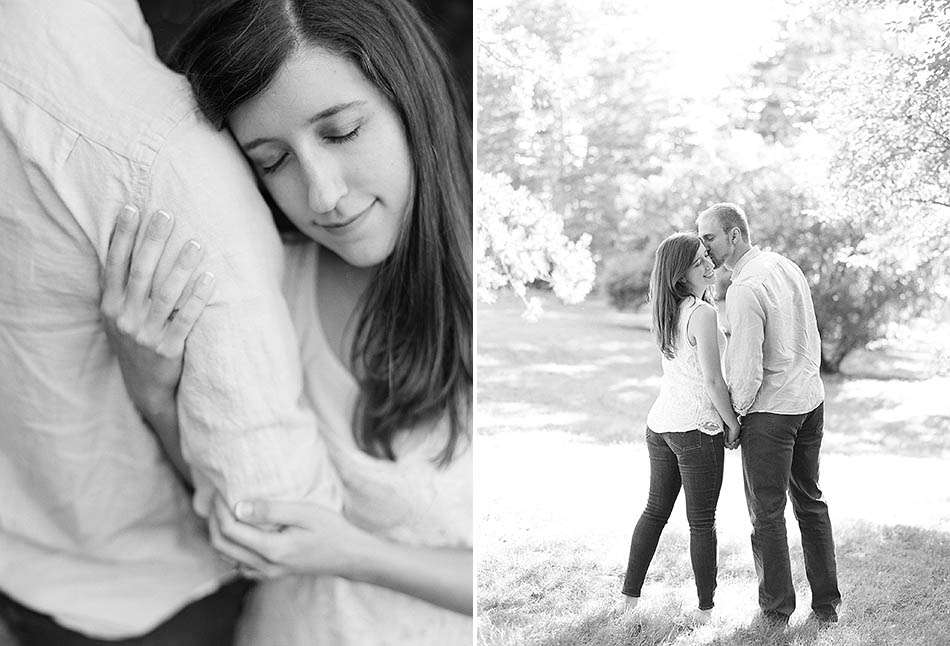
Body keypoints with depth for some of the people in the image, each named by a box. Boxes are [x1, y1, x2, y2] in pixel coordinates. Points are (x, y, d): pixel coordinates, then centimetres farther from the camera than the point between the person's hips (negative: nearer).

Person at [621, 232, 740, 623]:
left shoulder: (665, 311, 7)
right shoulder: (703, 313, -17)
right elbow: (712, 380, -17)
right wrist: (733, 424, -6)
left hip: (660, 424, 7)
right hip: (698, 429, -7)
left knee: (655, 510, 19)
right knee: (702, 521, 6)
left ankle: (630, 595, 26)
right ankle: (705, 607, 17)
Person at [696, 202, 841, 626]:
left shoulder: (744, 290, -22)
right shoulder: (787, 265, 5)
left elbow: (747, 370, -22)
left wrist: (736, 415, -6)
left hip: (770, 410, -8)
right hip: (811, 400, 8)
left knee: (767, 512, 6)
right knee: (811, 502, 18)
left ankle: (777, 610, 16)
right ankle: (826, 604, 26)